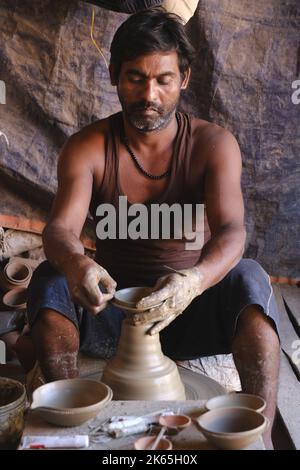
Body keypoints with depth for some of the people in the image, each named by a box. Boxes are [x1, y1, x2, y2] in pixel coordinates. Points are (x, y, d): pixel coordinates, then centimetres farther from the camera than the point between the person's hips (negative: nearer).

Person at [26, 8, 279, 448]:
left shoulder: (213, 144, -10)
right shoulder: (88, 148, -9)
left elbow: (232, 231, -25)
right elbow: (60, 227, -23)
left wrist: (193, 281, -47)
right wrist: (76, 265, -48)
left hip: (192, 313, 0)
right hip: (112, 311, 1)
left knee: (249, 279, -29)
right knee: (49, 280, -26)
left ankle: (260, 432, -27)